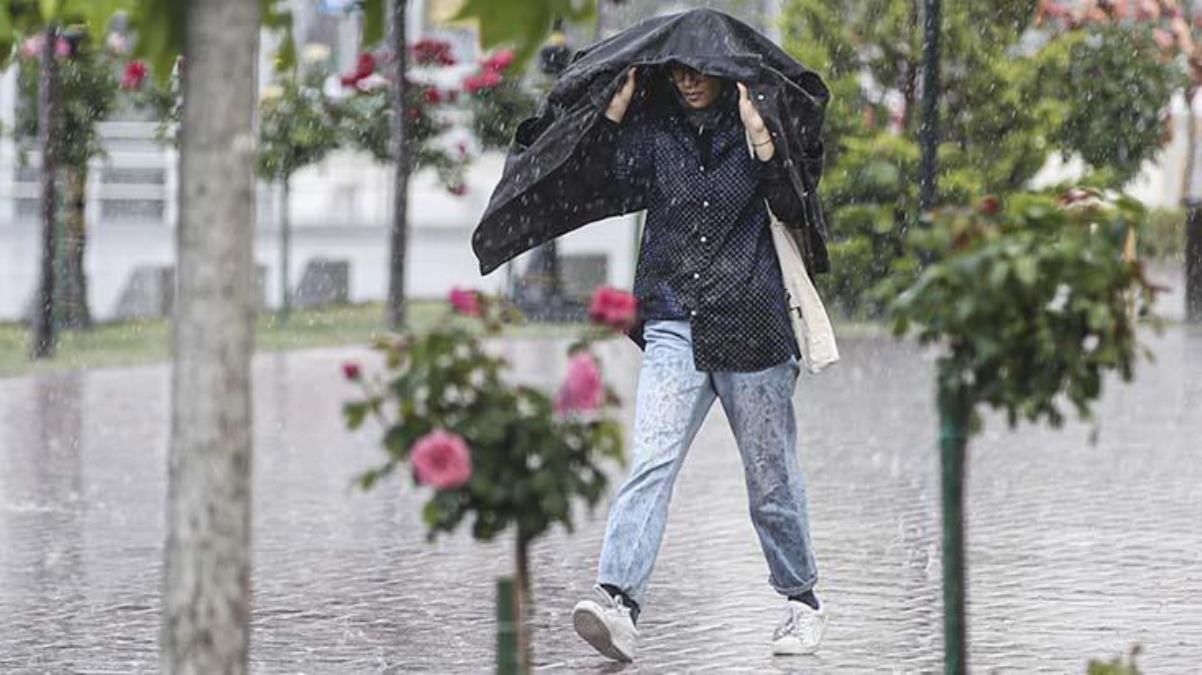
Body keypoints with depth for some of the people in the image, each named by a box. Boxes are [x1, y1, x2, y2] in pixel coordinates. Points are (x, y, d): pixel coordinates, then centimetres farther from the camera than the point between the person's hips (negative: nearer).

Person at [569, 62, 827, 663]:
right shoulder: (655, 127, 8)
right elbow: (616, 173, -10)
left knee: (771, 477, 8)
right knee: (650, 462, -15)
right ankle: (618, 601, -25)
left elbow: (792, 209, -10)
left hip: (751, 325, -2)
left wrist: (759, 135, -20)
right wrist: (621, 99, -10)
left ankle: (801, 601, 25)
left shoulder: (755, 125, 2)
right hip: (674, 326, 2)